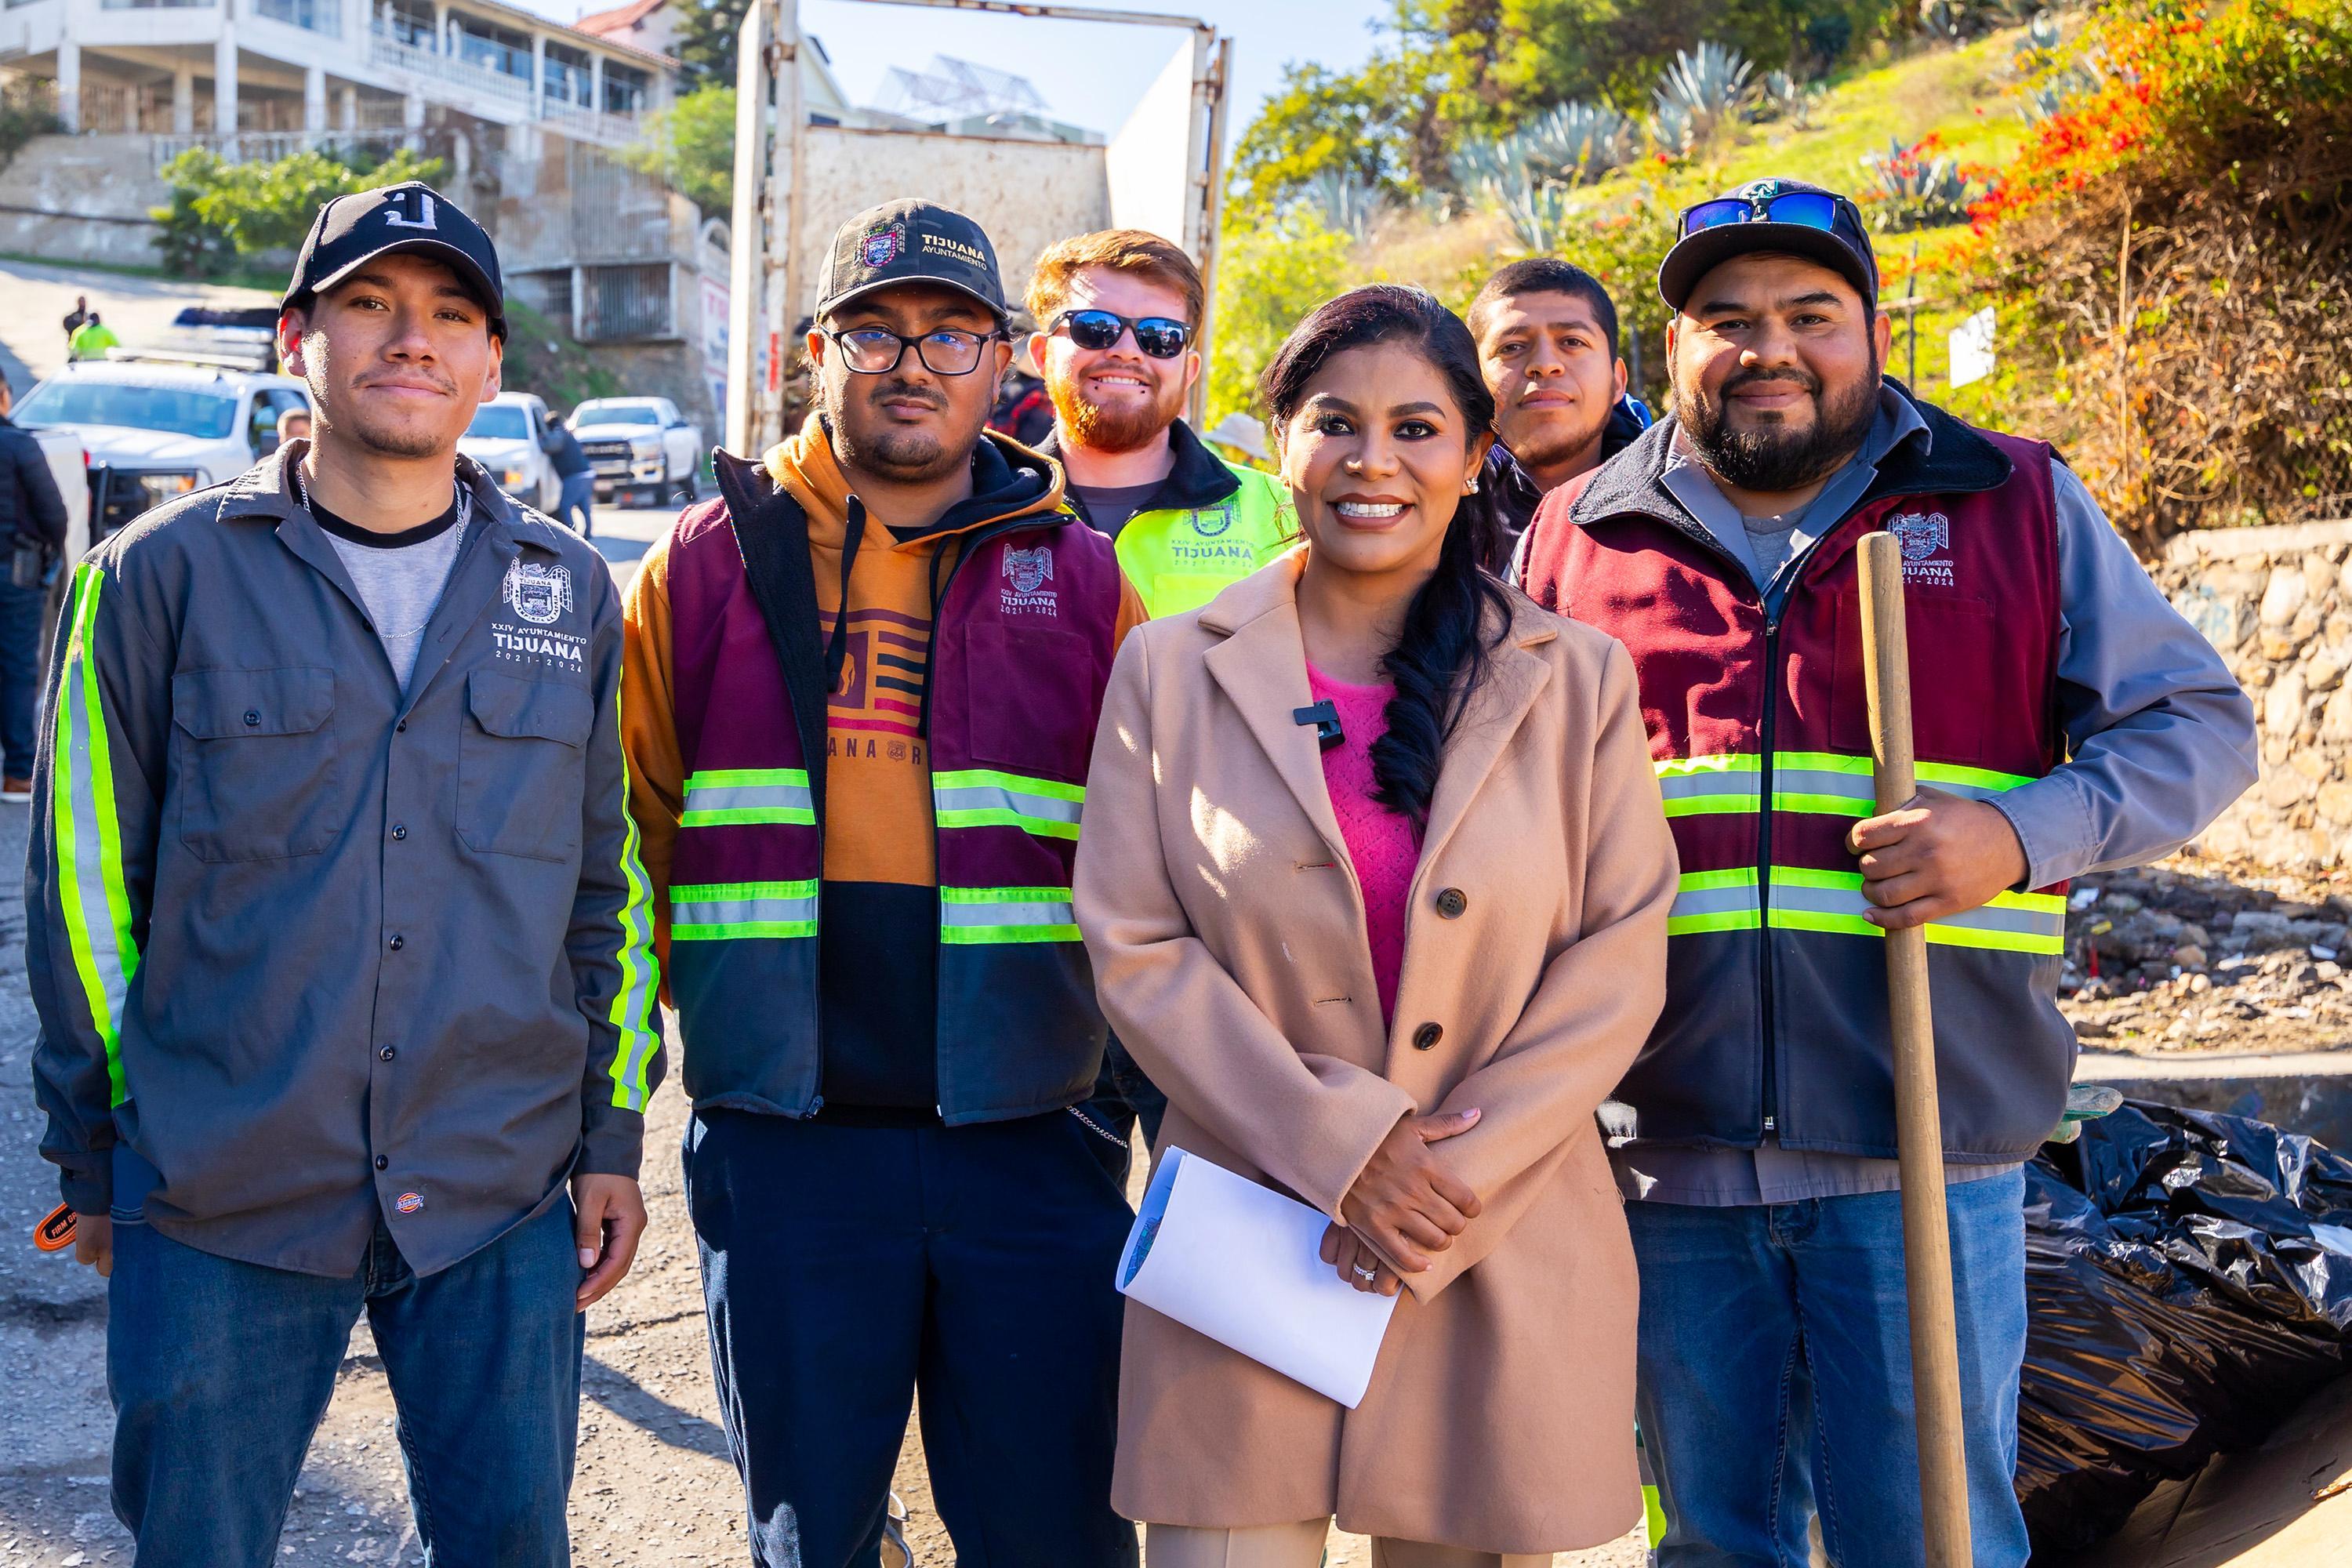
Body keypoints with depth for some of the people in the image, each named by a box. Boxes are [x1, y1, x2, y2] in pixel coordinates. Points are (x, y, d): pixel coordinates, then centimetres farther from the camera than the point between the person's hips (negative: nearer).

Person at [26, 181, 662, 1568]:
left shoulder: (572, 595, 7)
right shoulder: (164, 576, 0)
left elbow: (614, 888, 10)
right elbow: (84, 880, 3)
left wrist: (614, 1135, 7)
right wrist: (97, 1157, 4)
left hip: (507, 1204, 2)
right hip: (220, 1205, -1)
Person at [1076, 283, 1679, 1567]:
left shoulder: (1576, 680, 3)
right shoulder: (1170, 670, 2)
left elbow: (1619, 960, -1)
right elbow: (1135, 948, -3)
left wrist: (1459, 1174, -10)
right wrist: (1334, 1145, -12)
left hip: (1508, 1260, 1)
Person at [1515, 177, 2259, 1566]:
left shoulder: (2020, 506, 6)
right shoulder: (1574, 537, 9)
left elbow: (2200, 724, 6)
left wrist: (2023, 837, -13)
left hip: (1925, 1148, -1)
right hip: (1662, 1151, 2)